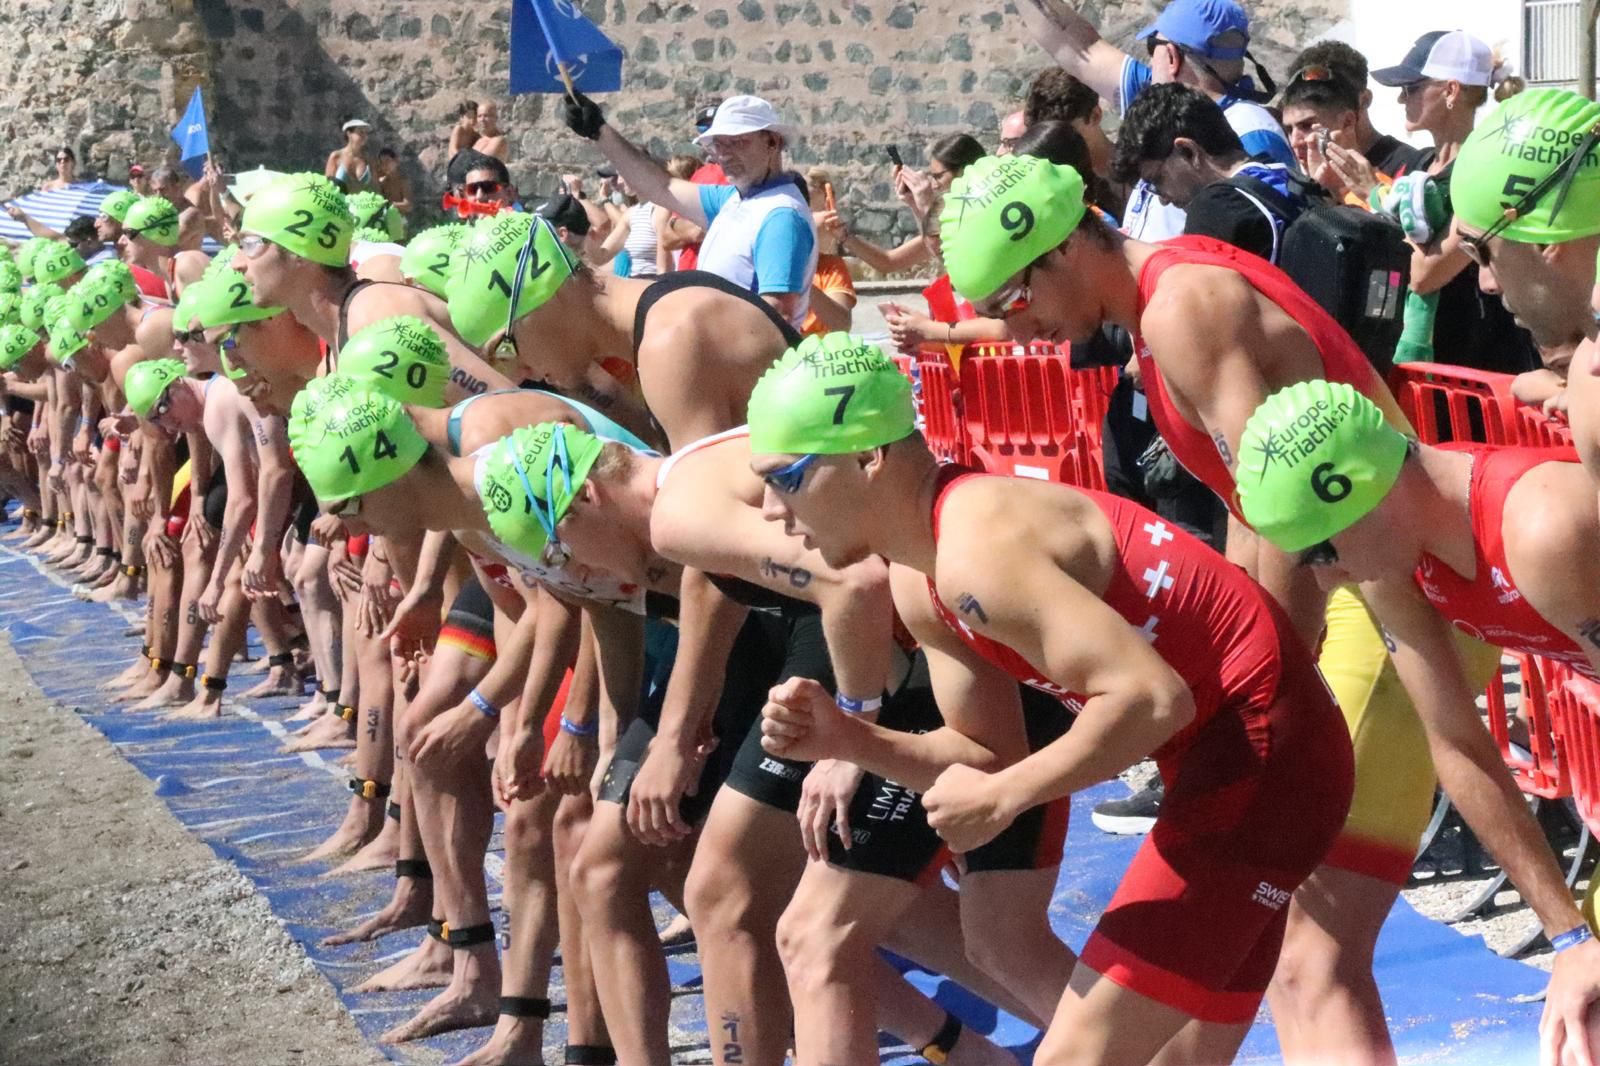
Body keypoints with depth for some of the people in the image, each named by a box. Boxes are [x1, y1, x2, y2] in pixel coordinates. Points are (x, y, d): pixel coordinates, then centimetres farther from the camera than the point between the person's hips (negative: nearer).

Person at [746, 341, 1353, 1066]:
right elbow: (992, 757, 10)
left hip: (1262, 757, -10)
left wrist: (1003, 798, -20)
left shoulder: (976, 548, -24)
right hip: (1236, 761, 10)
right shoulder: (917, 584, 7)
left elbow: (1154, 698, -28)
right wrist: (845, 738, -3)